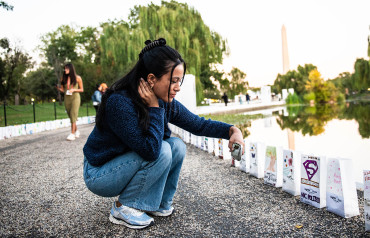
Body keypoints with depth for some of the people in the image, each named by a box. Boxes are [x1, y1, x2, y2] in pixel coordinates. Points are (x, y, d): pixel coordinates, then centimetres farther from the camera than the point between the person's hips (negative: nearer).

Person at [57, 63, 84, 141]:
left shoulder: (77, 78, -2)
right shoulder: (63, 78, 6)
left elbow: (82, 89, 4)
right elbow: (63, 90, 11)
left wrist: (74, 89, -13)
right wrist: (58, 88, -11)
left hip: (75, 98, -4)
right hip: (67, 98, 4)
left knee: (73, 115, -15)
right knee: (70, 116, 8)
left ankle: (72, 134, -16)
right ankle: (76, 131, 26)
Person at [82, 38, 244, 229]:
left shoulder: (166, 103, -10)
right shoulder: (119, 102, -32)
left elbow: (198, 124, -2)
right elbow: (150, 149, -35)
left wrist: (232, 130, -16)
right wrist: (154, 107, -31)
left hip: (125, 165, 7)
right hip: (98, 174, -7)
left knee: (177, 146, -11)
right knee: (161, 151, -27)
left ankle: (159, 203, 7)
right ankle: (123, 208, -8)